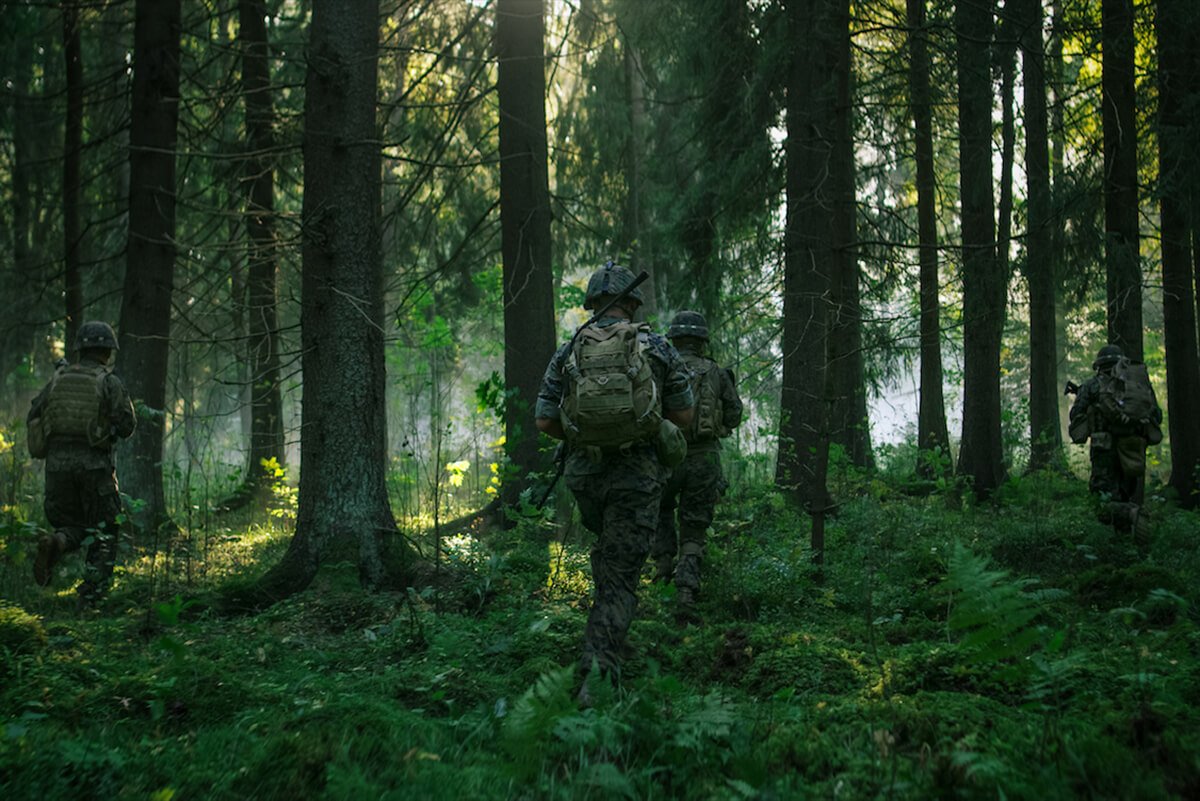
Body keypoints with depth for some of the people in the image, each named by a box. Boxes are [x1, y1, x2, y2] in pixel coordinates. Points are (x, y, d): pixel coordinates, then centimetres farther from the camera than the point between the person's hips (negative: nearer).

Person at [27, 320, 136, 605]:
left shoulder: (58, 379, 10)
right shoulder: (110, 382, -3)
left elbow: (33, 419, 10)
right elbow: (126, 426, -8)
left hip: (57, 461, 4)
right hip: (94, 464, -4)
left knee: (71, 527, 17)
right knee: (103, 534, 8)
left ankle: (54, 544, -17)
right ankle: (89, 599, -1)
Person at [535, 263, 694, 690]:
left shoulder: (568, 353, 4)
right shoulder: (656, 347, 1)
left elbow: (544, 422, 1)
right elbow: (683, 415, 3)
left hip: (584, 473, 3)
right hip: (637, 474, -3)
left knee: (607, 548, 32)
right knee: (621, 574, -2)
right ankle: (598, 672, -13)